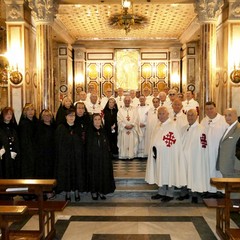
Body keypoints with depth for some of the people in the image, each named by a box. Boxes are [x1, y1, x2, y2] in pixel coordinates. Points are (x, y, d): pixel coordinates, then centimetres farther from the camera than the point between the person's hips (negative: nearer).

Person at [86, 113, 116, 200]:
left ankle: (101, 191, 19)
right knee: (94, 174, 4)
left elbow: (107, 146, 9)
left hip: (103, 158, 3)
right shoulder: (89, 132, -5)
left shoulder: (103, 132, 6)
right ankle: (94, 192, 18)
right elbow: (88, 147, -7)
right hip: (93, 157, -3)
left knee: (103, 174, 6)